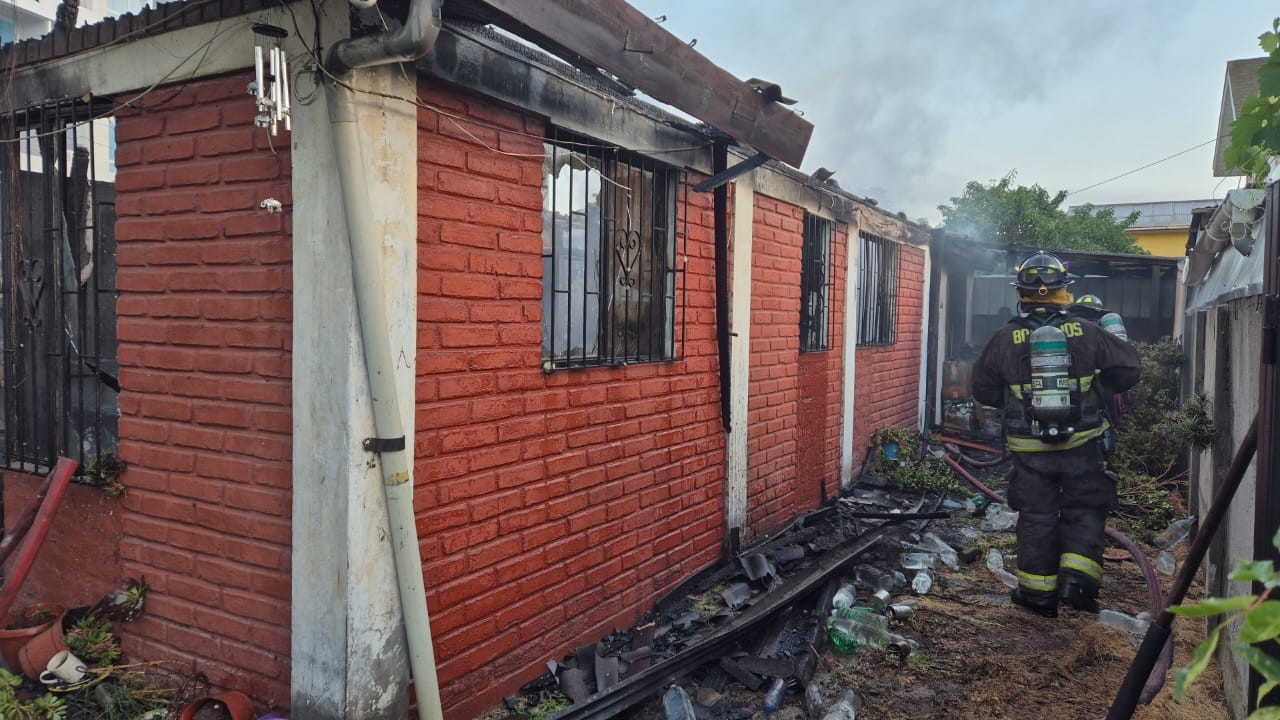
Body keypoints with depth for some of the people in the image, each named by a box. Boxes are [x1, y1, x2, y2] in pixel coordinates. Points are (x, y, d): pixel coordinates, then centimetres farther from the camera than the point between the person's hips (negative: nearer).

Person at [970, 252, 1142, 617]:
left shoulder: (1006, 339, -7)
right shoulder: (1086, 333, -5)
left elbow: (982, 388, 4)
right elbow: (1130, 368, 5)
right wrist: (1098, 385, 23)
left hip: (1030, 449, 0)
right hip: (1082, 445, 0)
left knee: (1036, 516, 10)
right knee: (1084, 511, 15)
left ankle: (1038, 591, 18)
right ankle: (1078, 579, 5)